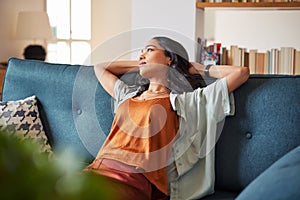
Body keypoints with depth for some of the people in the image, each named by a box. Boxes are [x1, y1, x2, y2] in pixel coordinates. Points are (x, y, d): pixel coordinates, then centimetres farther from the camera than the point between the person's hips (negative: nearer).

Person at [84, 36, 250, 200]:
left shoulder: (186, 101, 12)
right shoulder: (128, 95, 31)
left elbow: (241, 72, 9)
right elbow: (100, 68, 50)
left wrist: (199, 69, 24)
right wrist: (140, 65, 43)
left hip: (133, 178, -5)